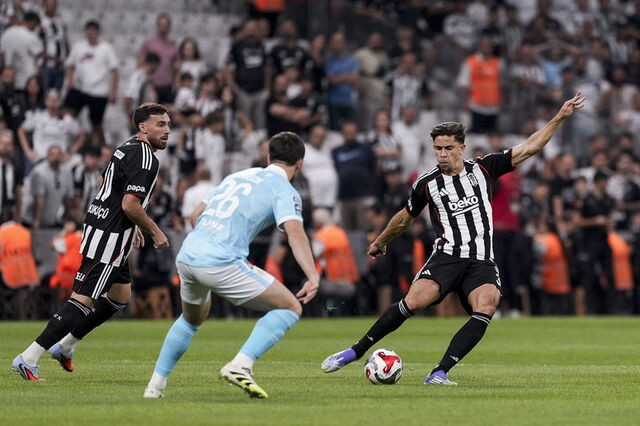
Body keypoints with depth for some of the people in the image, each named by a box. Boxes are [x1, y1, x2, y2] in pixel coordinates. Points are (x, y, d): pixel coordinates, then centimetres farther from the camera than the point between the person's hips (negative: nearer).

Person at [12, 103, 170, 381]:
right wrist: (155, 232, -9)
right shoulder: (146, 159, -18)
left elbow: (104, 183, 26)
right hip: (109, 238, -11)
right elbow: (130, 205, -24)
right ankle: (28, 359, -16)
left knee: (121, 296, 21)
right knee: (83, 301, -12)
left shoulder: (128, 148, 14)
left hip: (98, 223, 11)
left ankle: (65, 346, 27)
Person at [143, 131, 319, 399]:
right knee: (291, 308, 1)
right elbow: (295, 232, -16)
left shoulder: (239, 176, 24)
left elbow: (196, 215, 26)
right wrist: (313, 276, -27)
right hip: (222, 263, -7)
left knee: (192, 319, 34)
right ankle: (240, 366, -15)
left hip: (186, 256, 7)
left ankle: (155, 385, 32)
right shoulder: (284, 190, 3)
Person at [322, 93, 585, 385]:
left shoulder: (483, 169, 8)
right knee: (415, 300, -25)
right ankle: (356, 352, -12)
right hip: (447, 256, -1)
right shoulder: (426, 184, 6)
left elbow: (529, 148, 9)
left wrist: (560, 117, 3)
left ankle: (440, 372, -27)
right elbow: (405, 219, 25)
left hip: (482, 262, 1)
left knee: (486, 308, -28)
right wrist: (380, 242, 38)